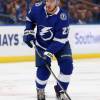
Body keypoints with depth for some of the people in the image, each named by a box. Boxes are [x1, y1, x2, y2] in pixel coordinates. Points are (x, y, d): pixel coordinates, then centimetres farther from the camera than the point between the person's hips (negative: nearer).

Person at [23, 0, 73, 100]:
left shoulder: (62, 17, -30)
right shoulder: (37, 8, -20)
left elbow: (60, 39, -29)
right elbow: (30, 18, 6)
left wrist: (49, 53, -34)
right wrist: (28, 32, -5)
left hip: (60, 44, -1)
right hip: (42, 44, 1)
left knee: (67, 65, -17)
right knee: (43, 69, -9)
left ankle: (60, 90, 5)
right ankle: (40, 89, 23)